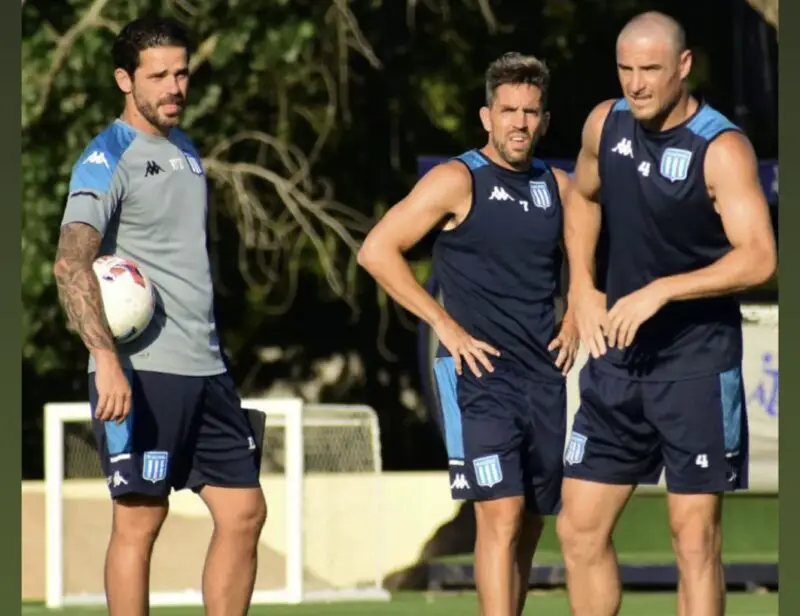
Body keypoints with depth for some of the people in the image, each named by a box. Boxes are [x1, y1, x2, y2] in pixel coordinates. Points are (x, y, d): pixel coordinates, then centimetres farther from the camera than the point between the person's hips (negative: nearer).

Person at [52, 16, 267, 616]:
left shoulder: (186, 151, 17)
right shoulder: (109, 157, -9)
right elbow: (71, 262, -21)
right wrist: (106, 358, -32)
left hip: (204, 366, 8)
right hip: (140, 369, -8)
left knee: (244, 511, 6)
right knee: (140, 519, -5)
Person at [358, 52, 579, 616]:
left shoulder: (559, 187, 11)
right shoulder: (459, 180, -5)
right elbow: (377, 249, -11)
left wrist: (574, 321, 11)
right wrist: (445, 324, -13)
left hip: (544, 376, 6)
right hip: (479, 374, -6)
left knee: (530, 526, 9)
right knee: (502, 515, -17)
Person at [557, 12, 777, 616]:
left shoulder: (721, 150, -15)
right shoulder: (605, 124, 3)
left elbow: (758, 257, -25)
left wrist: (661, 290, -31)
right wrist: (583, 288, 11)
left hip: (697, 364, -6)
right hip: (617, 359, 6)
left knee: (695, 536, -3)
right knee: (580, 527, 5)